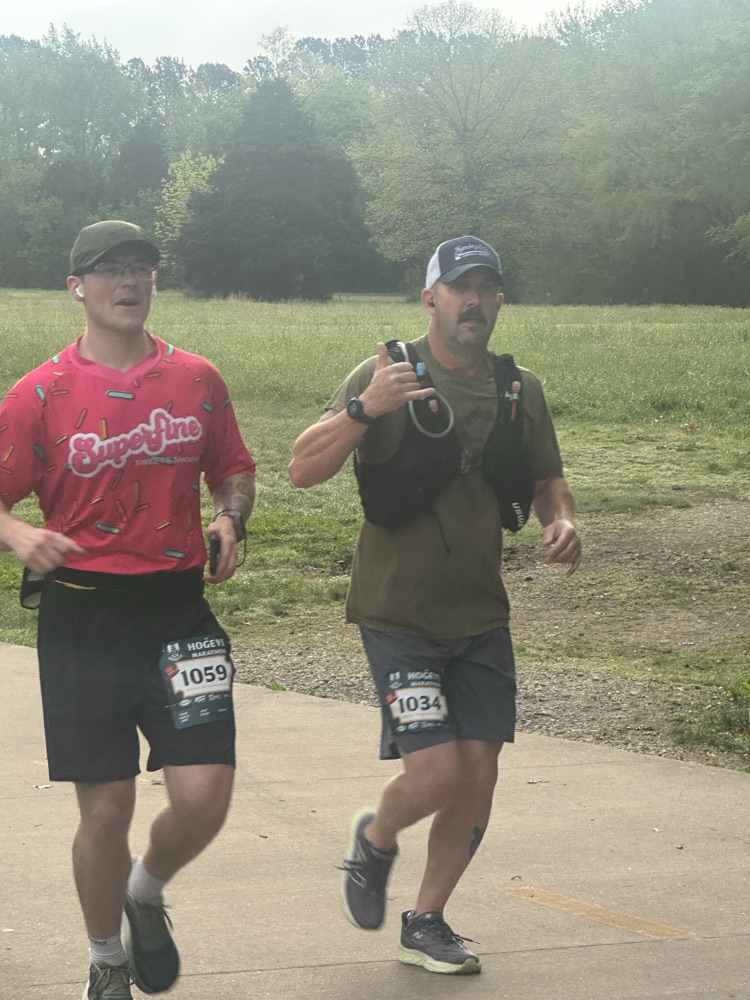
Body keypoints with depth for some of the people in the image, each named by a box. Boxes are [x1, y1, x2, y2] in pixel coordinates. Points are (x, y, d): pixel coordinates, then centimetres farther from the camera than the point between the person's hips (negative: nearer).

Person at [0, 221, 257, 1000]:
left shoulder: (196, 379, 7)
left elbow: (234, 470, 19)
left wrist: (231, 519, -2)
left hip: (178, 612, 2)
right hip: (82, 620, -2)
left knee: (204, 796, -8)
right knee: (106, 809, 1)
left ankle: (146, 894, 26)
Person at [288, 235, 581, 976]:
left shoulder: (520, 389, 6)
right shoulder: (389, 375, -8)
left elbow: (547, 477, 20)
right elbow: (303, 470, -14)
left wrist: (561, 520, -3)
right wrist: (363, 409, -30)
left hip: (482, 617, 5)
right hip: (399, 615, -5)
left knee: (478, 778, 3)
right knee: (438, 772, -13)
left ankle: (425, 924, 22)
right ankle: (375, 839, 21)